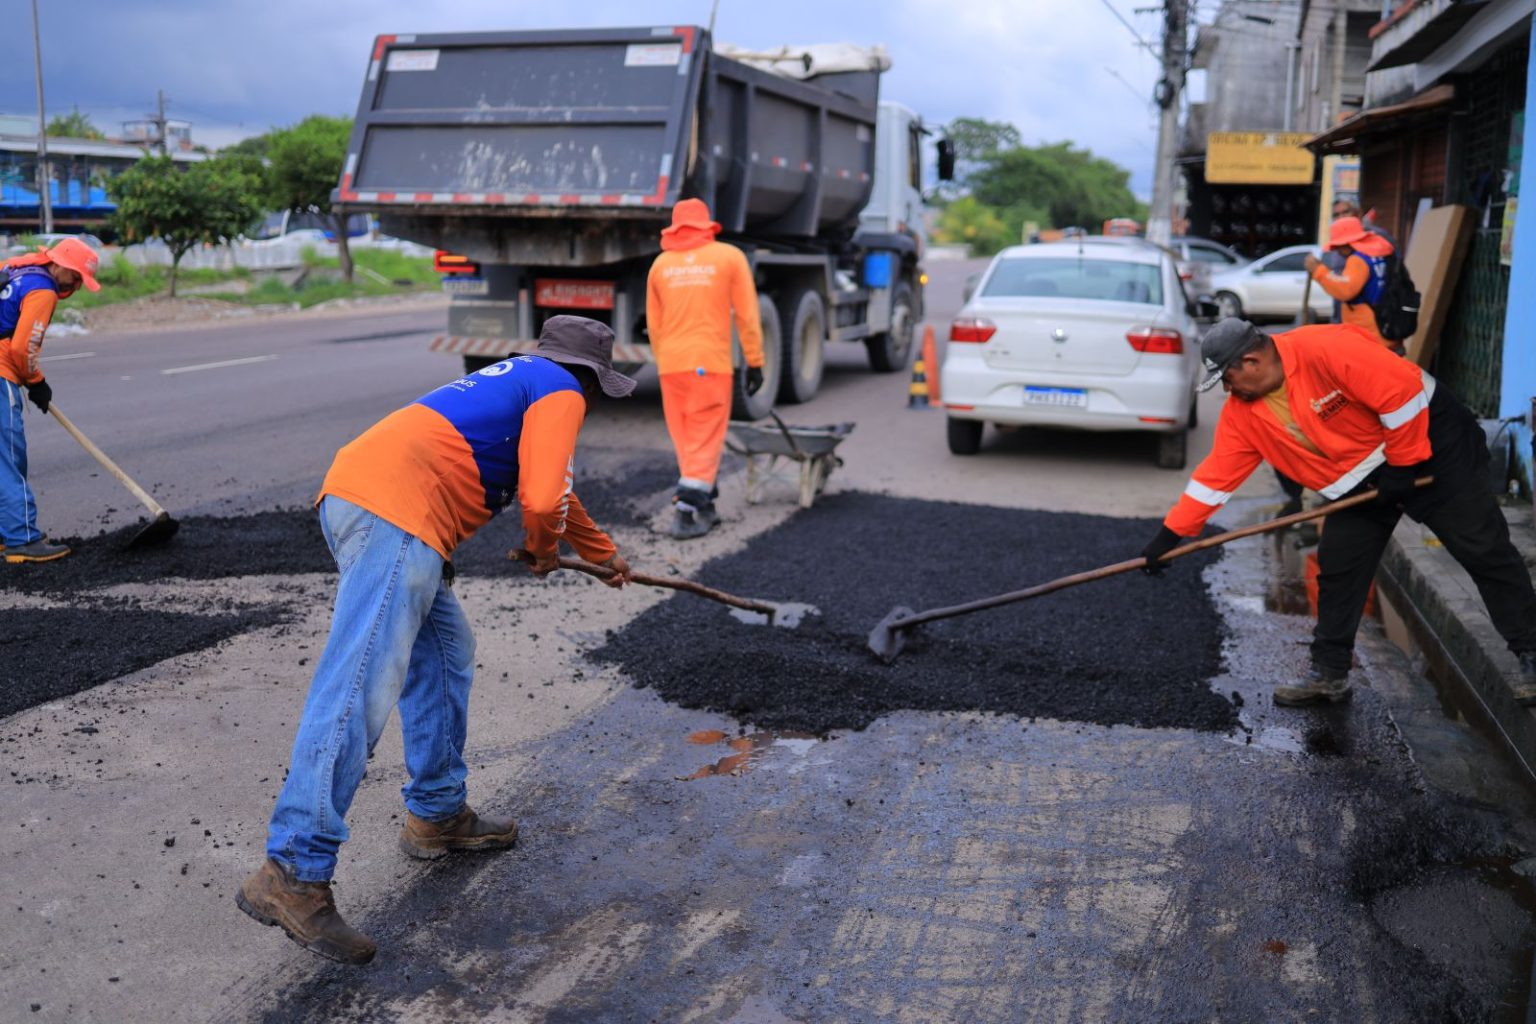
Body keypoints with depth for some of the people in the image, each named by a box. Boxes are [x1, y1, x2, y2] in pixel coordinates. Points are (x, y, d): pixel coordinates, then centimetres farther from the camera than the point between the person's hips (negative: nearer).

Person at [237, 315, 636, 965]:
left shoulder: (515, 381, 34)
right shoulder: (560, 392, 6)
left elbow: (550, 489, 49)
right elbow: (543, 502, -9)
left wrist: (601, 553, 62)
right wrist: (544, 550, 15)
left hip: (355, 493, 10)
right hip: (393, 515, -10)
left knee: (446, 658, 20)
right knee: (361, 692, -15)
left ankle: (437, 815, 29)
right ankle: (293, 874, -16)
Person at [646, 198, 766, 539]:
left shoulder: (661, 264, 10)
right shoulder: (730, 257, 2)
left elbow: (654, 323, 14)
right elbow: (746, 315, -1)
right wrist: (755, 362, 4)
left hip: (671, 364, 4)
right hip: (711, 363, -3)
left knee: (686, 441, 14)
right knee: (705, 440, 1)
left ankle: (704, 507, 22)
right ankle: (685, 513, -7)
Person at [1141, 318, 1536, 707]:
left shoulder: (1326, 349, -29)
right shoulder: (1242, 413, -7)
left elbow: (1402, 390, -28)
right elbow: (1216, 475, -4)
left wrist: (1402, 464, -20)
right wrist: (1170, 535, -7)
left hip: (1426, 440, -6)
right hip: (1359, 481, 6)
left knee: (1484, 550, -3)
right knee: (1337, 570, 1)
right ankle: (1329, 675, 11)